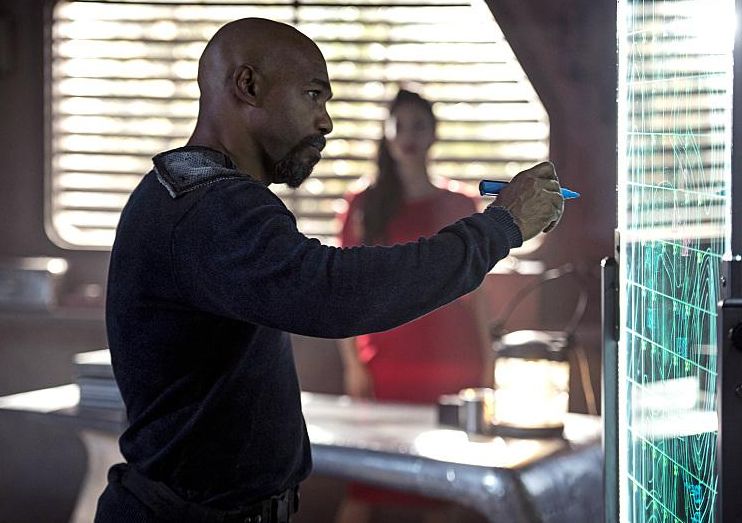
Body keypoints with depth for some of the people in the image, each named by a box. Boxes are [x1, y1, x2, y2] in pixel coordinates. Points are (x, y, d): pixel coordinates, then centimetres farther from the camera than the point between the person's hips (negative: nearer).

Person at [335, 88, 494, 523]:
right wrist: (352, 364, -4)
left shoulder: (459, 208, 10)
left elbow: (476, 291, 10)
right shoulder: (364, 207, 7)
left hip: (450, 368, 1)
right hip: (383, 368, -1)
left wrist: (488, 368, 6)